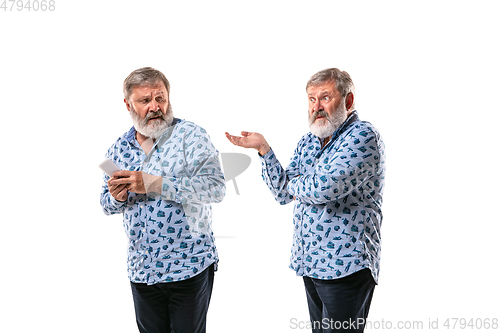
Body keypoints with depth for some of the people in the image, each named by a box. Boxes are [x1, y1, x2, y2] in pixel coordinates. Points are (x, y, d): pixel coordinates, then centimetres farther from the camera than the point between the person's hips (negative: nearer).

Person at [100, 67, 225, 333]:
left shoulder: (191, 136, -8)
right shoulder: (118, 150, 7)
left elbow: (216, 187, -21)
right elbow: (107, 205, 17)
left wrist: (154, 184, -24)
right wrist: (116, 197, -9)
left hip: (190, 267, -4)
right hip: (141, 271, 4)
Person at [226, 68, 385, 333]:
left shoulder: (363, 137, -15)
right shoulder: (308, 142, 12)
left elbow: (323, 188, -27)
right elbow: (284, 193, 9)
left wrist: (295, 185, -5)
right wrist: (263, 149, -2)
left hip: (345, 265, -8)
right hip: (309, 262, 8)